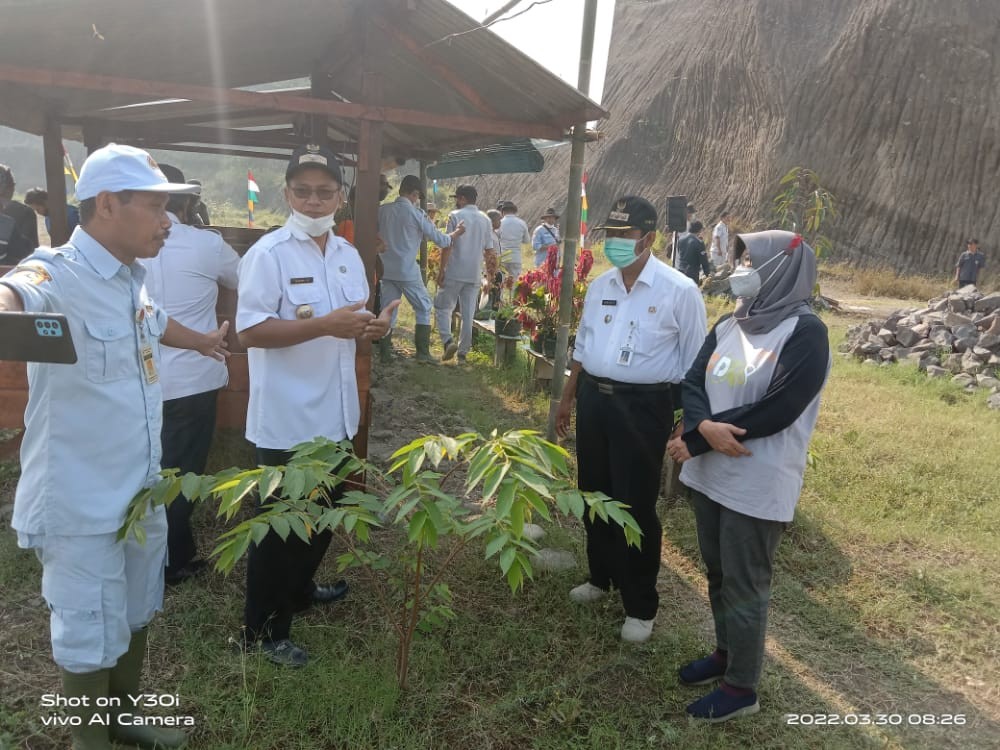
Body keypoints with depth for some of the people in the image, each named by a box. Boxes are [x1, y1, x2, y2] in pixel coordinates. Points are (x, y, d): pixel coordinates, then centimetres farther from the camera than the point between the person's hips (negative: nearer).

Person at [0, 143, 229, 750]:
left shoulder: (131, 278, 5)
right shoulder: (57, 275, -21)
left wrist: (204, 341, 46)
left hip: (141, 489, 9)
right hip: (83, 505, -8)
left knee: (136, 615, 25)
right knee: (92, 639, 8)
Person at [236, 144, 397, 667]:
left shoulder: (348, 255, 9)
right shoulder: (268, 254, -15)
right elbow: (249, 331, -21)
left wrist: (372, 327, -8)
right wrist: (326, 325, -29)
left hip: (334, 413, 8)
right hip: (287, 419, -7)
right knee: (279, 524, 6)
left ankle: (299, 588, 46)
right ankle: (263, 629, 24)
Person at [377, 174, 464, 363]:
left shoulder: (382, 210, 3)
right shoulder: (415, 214, -9)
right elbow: (439, 239, -2)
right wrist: (456, 233, 14)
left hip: (386, 269, 5)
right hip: (407, 271, -4)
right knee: (424, 308, 9)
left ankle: (384, 352, 11)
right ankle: (423, 352, 6)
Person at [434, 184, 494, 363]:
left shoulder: (455, 216, -5)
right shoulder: (485, 219, 9)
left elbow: (447, 246, -11)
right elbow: (489, 250, 9)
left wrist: (441, 270, -6)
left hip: (454, 273, -4)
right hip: (475, 275, 4)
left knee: (442, 308, 8)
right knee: (468, 314, 8)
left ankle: (448, 341, -12)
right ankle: (463, 352, 12)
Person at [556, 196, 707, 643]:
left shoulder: (679, 291, -12)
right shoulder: (599, 285, 6)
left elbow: (694, 364, -8)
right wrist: (568, 399, 17)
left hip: (643, 407, -6)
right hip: (594, 398, 6)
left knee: (636, 506, 3)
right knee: (595, 494, 18)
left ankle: (640, 606, 22)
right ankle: (601, 577, 41)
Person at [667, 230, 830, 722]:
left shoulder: (805, 333, -14)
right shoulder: (728, 327, 8)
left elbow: (774, 412, -22)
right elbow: (692, 382, 1)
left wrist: (693, 441, -17)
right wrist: (704, 427, -21)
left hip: (758, 486, -7)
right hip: (709, 474, 7)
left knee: (744, 586, 7)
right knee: (717, 574, 20)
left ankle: (741, 688, 25)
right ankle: (725, 653, 41)